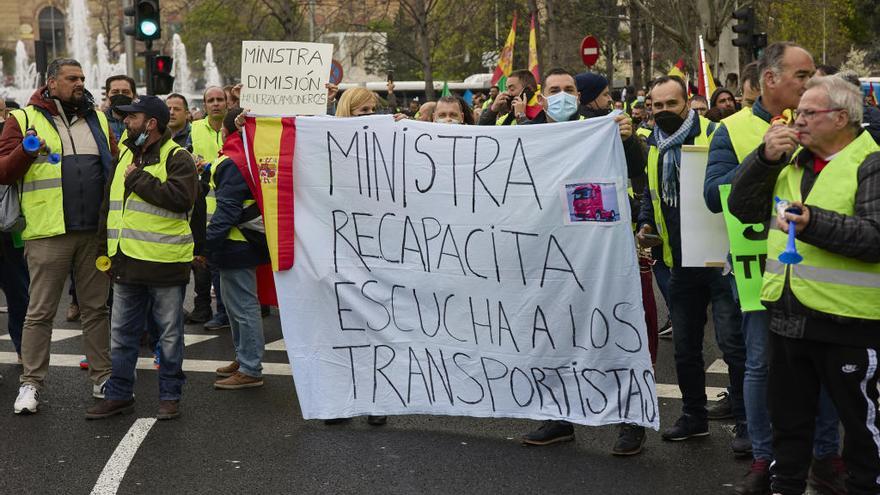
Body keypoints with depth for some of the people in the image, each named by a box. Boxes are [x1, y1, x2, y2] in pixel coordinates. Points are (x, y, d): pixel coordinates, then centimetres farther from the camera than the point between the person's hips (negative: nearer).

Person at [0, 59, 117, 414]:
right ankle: (31, 384, 9)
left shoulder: (97, 119, 14)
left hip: (94, 231, 4)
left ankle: (102, 378, 19)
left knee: (96, 308, 11)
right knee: (40, 312, 1)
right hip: (48, 232, -4)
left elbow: (115, 163, 22)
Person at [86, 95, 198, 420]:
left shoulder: (177, 158, -8)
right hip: (126, 264, 7)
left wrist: (138, 179, -18)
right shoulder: (126, 157, 15)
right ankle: (118, 395, 22)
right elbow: (109, 207, 21)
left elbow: (181, 198, -25)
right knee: (122, 333, 12)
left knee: (170, 335, 6)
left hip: (165, 265, -7)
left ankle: (170, 396, 17)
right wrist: (105, 251, 18)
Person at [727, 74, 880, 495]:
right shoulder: (792, 160, 13)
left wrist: (814, 223, -34)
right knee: (788, 413, 18)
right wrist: (765, 158, -6)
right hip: (789, 313, 6)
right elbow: (743, 207, 7)